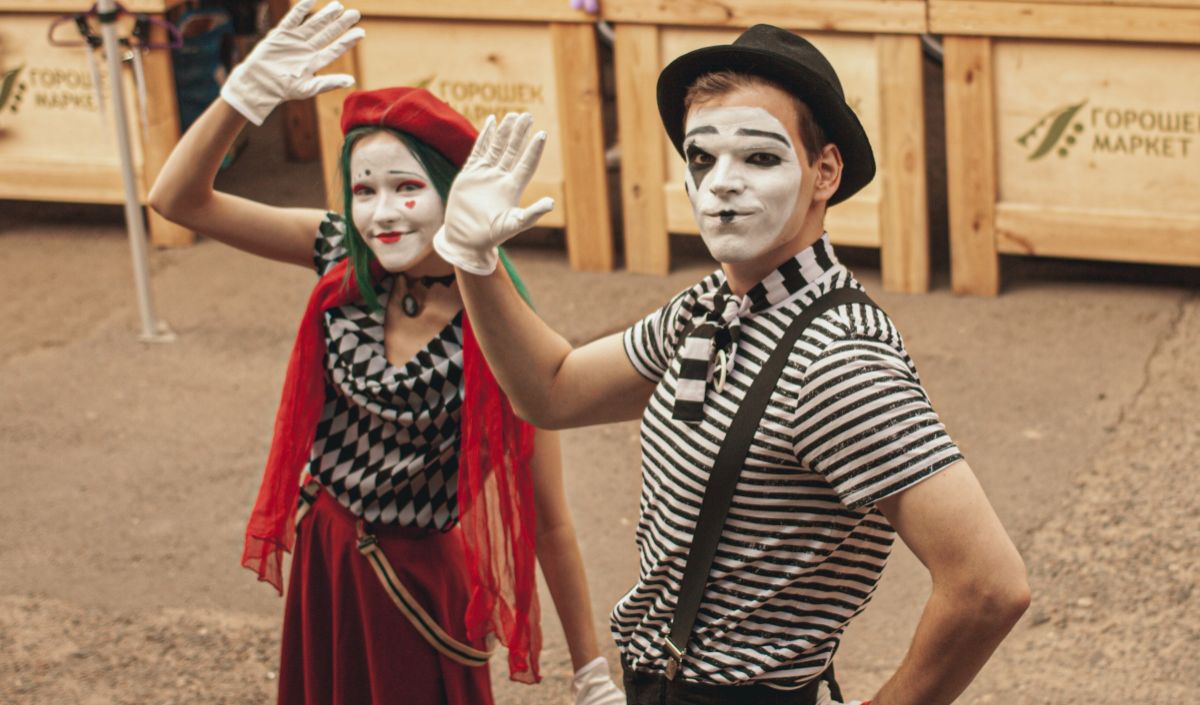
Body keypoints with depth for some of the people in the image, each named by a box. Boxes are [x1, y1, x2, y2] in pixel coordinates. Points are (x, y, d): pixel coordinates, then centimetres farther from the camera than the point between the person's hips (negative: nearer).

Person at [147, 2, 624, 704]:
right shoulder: (344, 262, -11)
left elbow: (548, 521, -18)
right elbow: (179, 199, -14)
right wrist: (251, 88, -28)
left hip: (419, 580, -5)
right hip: (322, 557, 5)